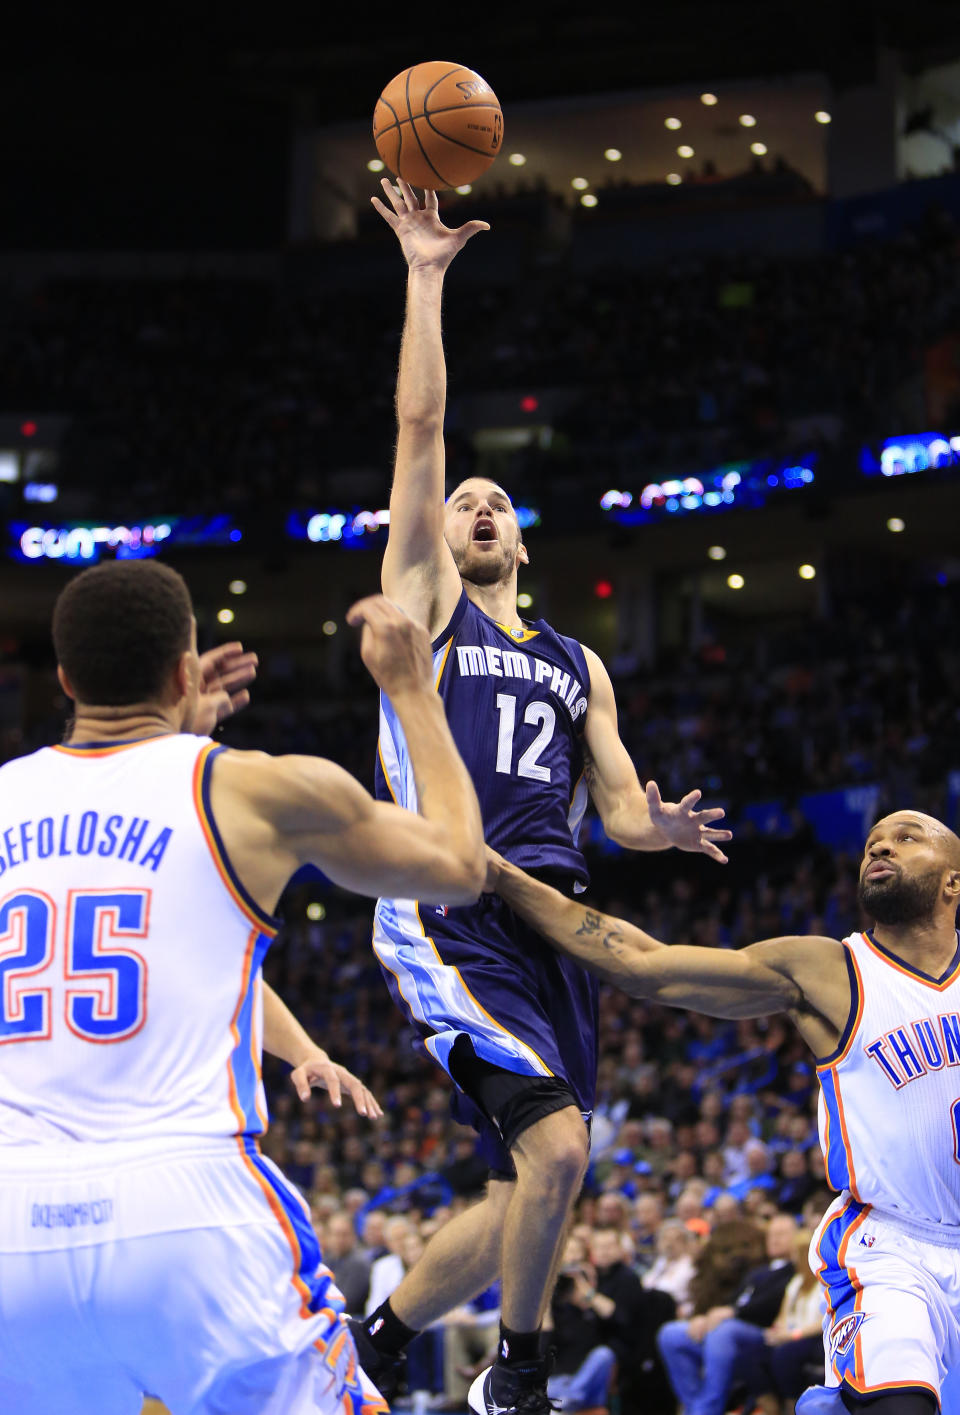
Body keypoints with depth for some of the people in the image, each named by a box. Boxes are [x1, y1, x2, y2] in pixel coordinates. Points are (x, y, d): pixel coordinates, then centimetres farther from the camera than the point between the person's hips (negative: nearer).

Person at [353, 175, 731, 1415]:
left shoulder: (579, 665, 24)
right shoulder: (423, 603, 10)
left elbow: (620, 807, 19)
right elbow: (419, 426, 3)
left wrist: (662, 828, -4)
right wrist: (425, 276, 1)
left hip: (549, 918, 6)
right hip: (445, 914, -6)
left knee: (527, 1193, 5)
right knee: (556, 1149, -22)